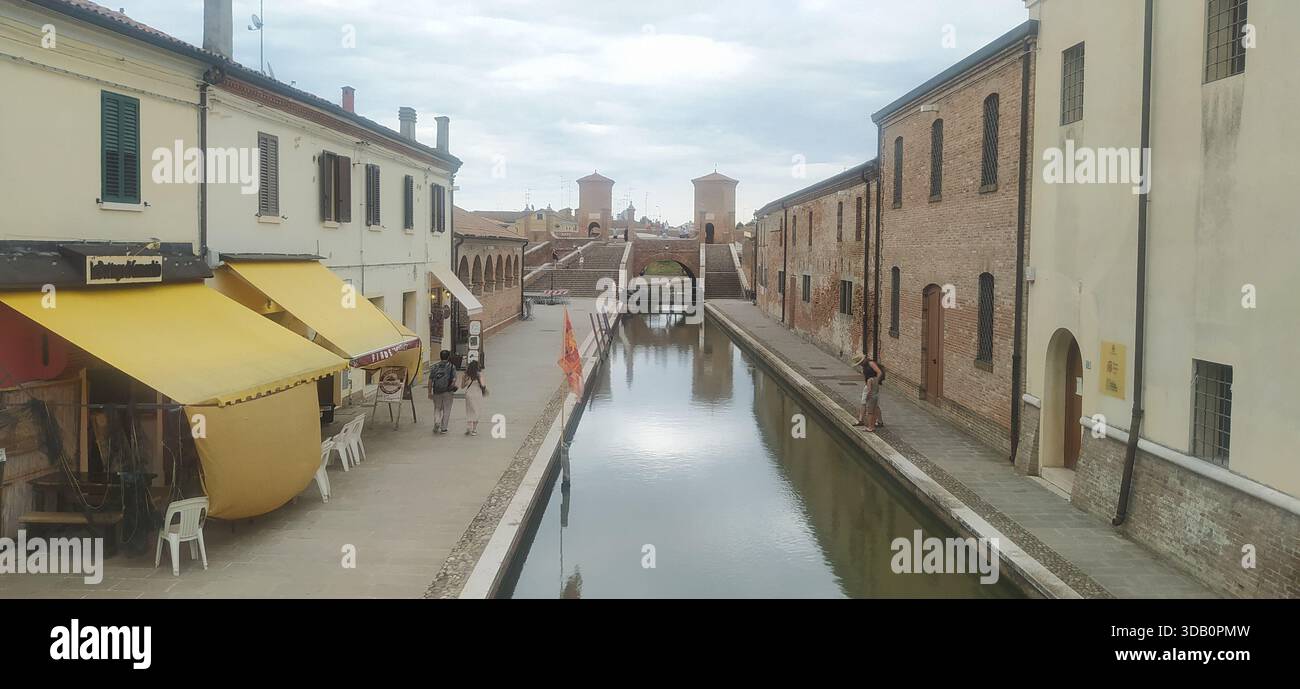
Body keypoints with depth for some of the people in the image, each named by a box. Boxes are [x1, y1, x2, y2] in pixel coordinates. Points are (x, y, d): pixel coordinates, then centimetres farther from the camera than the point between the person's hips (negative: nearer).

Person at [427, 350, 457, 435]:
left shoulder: (435, 366, 4)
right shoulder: (451, 366, -2)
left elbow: (430, 380, 2)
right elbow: (454, 379, -12)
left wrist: (430, 392, 6)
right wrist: (453, 385, 5)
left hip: (436, 391, 2)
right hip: (447, 391, -2)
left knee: (437, 408, 17)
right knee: (446, 409, 10)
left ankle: (437, 422, -6)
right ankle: (443, 428, 13)